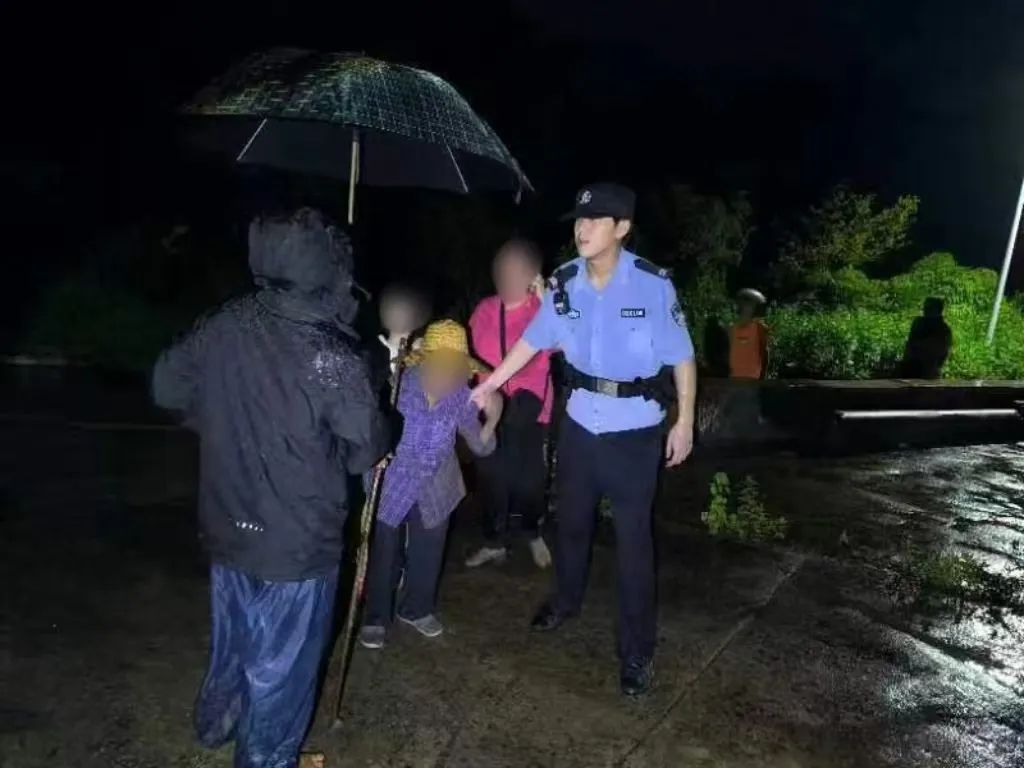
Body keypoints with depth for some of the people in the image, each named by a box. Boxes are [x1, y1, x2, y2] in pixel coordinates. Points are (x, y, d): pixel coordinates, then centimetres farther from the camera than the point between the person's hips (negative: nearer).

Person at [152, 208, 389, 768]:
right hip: (297, 545, -6)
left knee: (234, 637, 31)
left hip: (227, 529, 6)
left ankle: (217, 722, 54)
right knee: (279, 668, 15)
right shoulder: (332, 359, -25)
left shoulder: (222, 328, -9)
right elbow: (366, 451, -15)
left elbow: (167, 389, 6)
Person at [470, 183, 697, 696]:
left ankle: (636, 651, 17)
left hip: (635, 429, -4)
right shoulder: (565, 283, -5)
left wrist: (685, 422, -10)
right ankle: (566, 600, 48)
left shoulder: (653, 284, -17)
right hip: (579, 423, 5)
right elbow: (532, 341, 5)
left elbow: (681, 356, -10)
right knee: (572, 519, 21)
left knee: (633, 538, 2)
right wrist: (486, 387, 7)